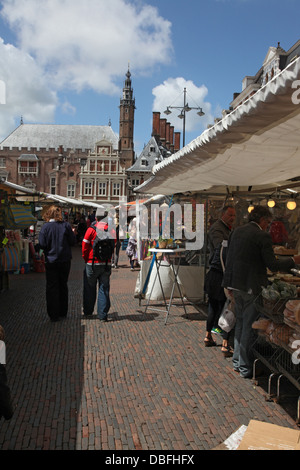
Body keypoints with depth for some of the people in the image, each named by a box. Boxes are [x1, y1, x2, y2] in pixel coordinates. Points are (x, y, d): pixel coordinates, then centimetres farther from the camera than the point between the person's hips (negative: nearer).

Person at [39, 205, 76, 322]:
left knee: (52, 287, 6)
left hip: (51, 261, -2)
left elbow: (42, 244, -12)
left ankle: (54, 315, 7)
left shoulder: (45, 227, -9)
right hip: (65, 261, 2)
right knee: (63, 285, 16)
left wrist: (50, 247, 9)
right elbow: (73, 242, -5)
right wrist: (72, 233, 14)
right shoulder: (66, 225, -7)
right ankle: (63, 312, 25)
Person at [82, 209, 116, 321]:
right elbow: (113, 246, 7)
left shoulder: (92, 229, -10)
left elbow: (85, 247, -5)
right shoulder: (112, 231, 0)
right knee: (104, 289, 6)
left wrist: (86, 259, 10)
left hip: (92, 263, -2)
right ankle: (103, 315, 6)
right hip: (107, 264, 2)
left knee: (89, 288, 14)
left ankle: (88, 311, 27)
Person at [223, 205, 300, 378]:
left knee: (240, 323, 20)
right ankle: (246, 368, 15)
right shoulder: (262, 236, -15)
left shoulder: (237, 231, 8)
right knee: (249, 327, 4)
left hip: (236, 284, 8)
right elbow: (273, 265, -13)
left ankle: (237, 361, 31)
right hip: (252, 286, -8)